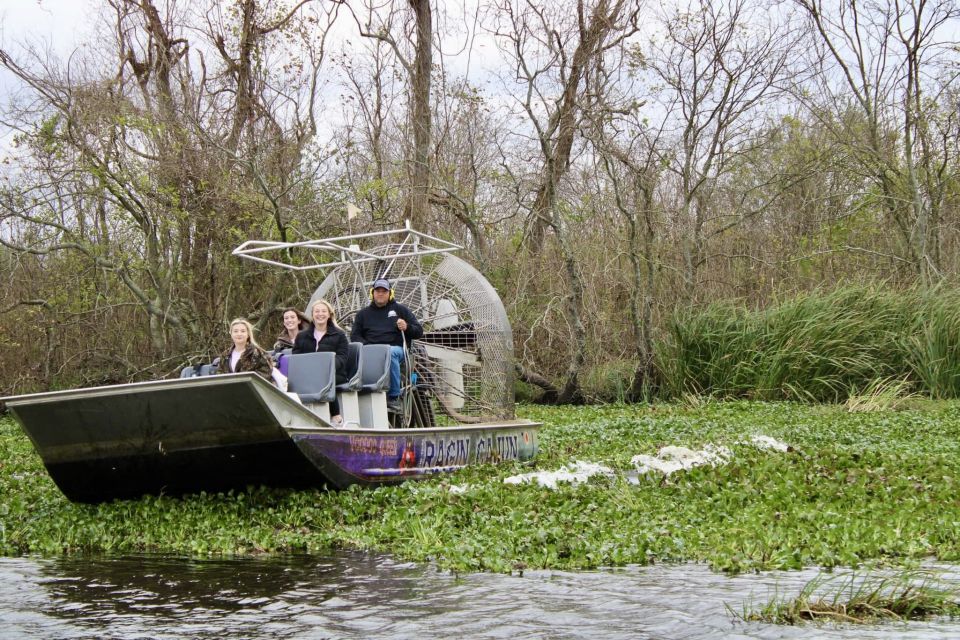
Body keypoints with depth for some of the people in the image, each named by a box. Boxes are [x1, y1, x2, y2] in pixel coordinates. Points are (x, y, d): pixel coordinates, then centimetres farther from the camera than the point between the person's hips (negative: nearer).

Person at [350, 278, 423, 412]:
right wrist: (366, 345, -6)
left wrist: (407, 327, -8)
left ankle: (394, 397, -33)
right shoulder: (363, 313, 26)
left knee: (390, 353, -40)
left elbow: (419, 332, 16)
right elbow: (354, 336, 17)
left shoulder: (400, 310, 21)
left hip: (395, 347, -1)